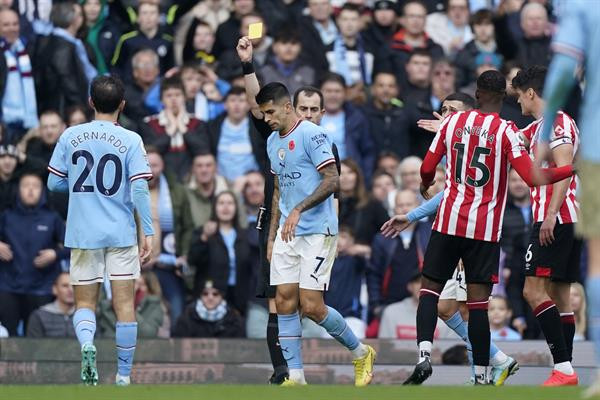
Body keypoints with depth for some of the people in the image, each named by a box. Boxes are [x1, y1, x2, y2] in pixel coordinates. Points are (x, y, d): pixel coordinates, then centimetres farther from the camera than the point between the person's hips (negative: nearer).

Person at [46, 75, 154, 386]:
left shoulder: (70, 137, 0)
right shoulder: (131, 140, -6)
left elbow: (54, 182, 4)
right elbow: (140, 189, -11)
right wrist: (147, 232, -7)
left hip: (83, 233, 1)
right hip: (121, 233, -1)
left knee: (85, 303, 9)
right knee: (124, 305, 5)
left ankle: (86, 342, -21)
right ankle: (124, 375, 7)